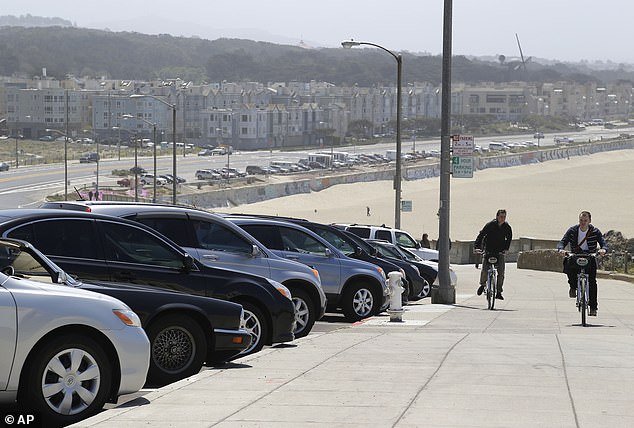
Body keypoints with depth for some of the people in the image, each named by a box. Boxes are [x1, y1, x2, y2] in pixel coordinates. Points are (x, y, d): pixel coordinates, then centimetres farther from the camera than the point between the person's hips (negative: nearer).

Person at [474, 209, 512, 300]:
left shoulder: (507, 227, -2)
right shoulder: (490, 225, -11)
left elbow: (509, 238, 8)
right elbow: (481, 235, -11)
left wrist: (506, 248, -8)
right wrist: (477, 247, -23)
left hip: (500, 252, 2)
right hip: (488, 250, -2)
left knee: (501, 272, -9)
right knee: (484, 269, -15)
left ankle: (499, 292, 0)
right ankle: (482, 284, 14)